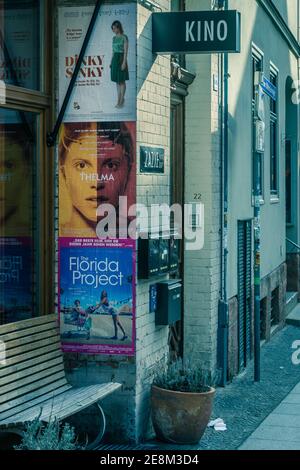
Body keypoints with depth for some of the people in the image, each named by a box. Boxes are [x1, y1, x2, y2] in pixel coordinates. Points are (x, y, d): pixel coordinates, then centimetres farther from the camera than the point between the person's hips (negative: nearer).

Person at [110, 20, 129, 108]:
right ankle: (119, 100, 12)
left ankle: (121, 101, 0)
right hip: (114, 59, 8)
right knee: (117, 81, 8)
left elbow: (126, 51, -14)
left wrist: (124, 62, -20)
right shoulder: (114, 38, 12)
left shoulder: (124, 37, -9)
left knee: (122, 81, -3)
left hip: (121, 58, -8)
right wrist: (111, 62, 13)